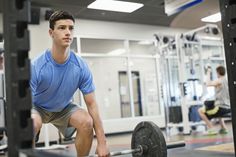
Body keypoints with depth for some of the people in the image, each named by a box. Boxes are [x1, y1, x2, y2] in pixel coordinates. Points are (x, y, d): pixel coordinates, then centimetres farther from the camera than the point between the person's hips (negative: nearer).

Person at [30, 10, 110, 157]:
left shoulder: (81, 67, -23)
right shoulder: (36, 67, -32)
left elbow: (92, 104, -18)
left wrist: (102, 142, -21)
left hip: (63, 108, 3)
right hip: (38, 107, -2)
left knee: (86, 122, -25)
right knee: (32, 124, -36)